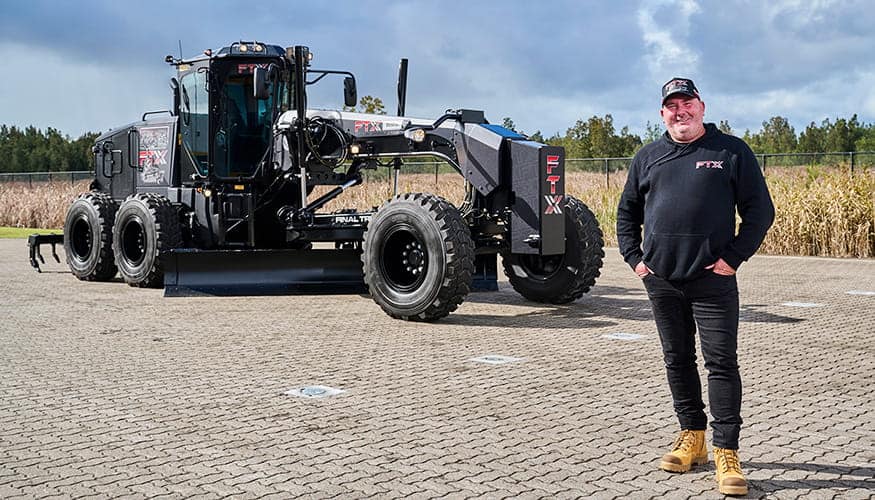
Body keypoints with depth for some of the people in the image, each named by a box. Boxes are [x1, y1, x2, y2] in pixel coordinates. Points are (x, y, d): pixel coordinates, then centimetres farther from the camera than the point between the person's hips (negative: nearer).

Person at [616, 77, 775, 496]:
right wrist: (634, 257, 8)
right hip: (661, 280, 4)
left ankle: (726, 453, -2)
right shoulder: (648, 157, 12)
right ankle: (692, 438, 26)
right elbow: (627, 211, 20)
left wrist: (733, 257, -9)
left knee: (721, 362, -6)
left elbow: (760, 210, 0)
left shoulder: (732, 151, 1)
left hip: (713, 280, -4)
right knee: (677, 360, 12)